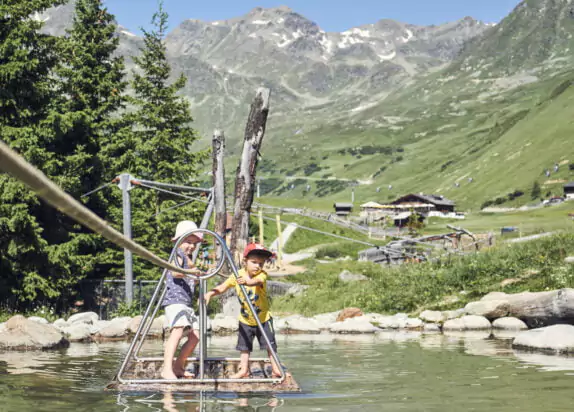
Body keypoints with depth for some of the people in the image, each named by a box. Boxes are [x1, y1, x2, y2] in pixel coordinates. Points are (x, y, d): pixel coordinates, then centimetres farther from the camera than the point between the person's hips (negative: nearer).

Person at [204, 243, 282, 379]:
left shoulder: (262, 275, -20)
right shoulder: (238, 275, -9)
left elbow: (257, 281, -44)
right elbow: (223, 287, -4)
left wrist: (248, 281, -67)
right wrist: (210, 293, -21)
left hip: (263, 319, -3)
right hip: (245, 320, 3)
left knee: (269, 344, 2)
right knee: (244, 346, 9)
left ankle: (276, 369, 14)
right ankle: (244, 370, 18)